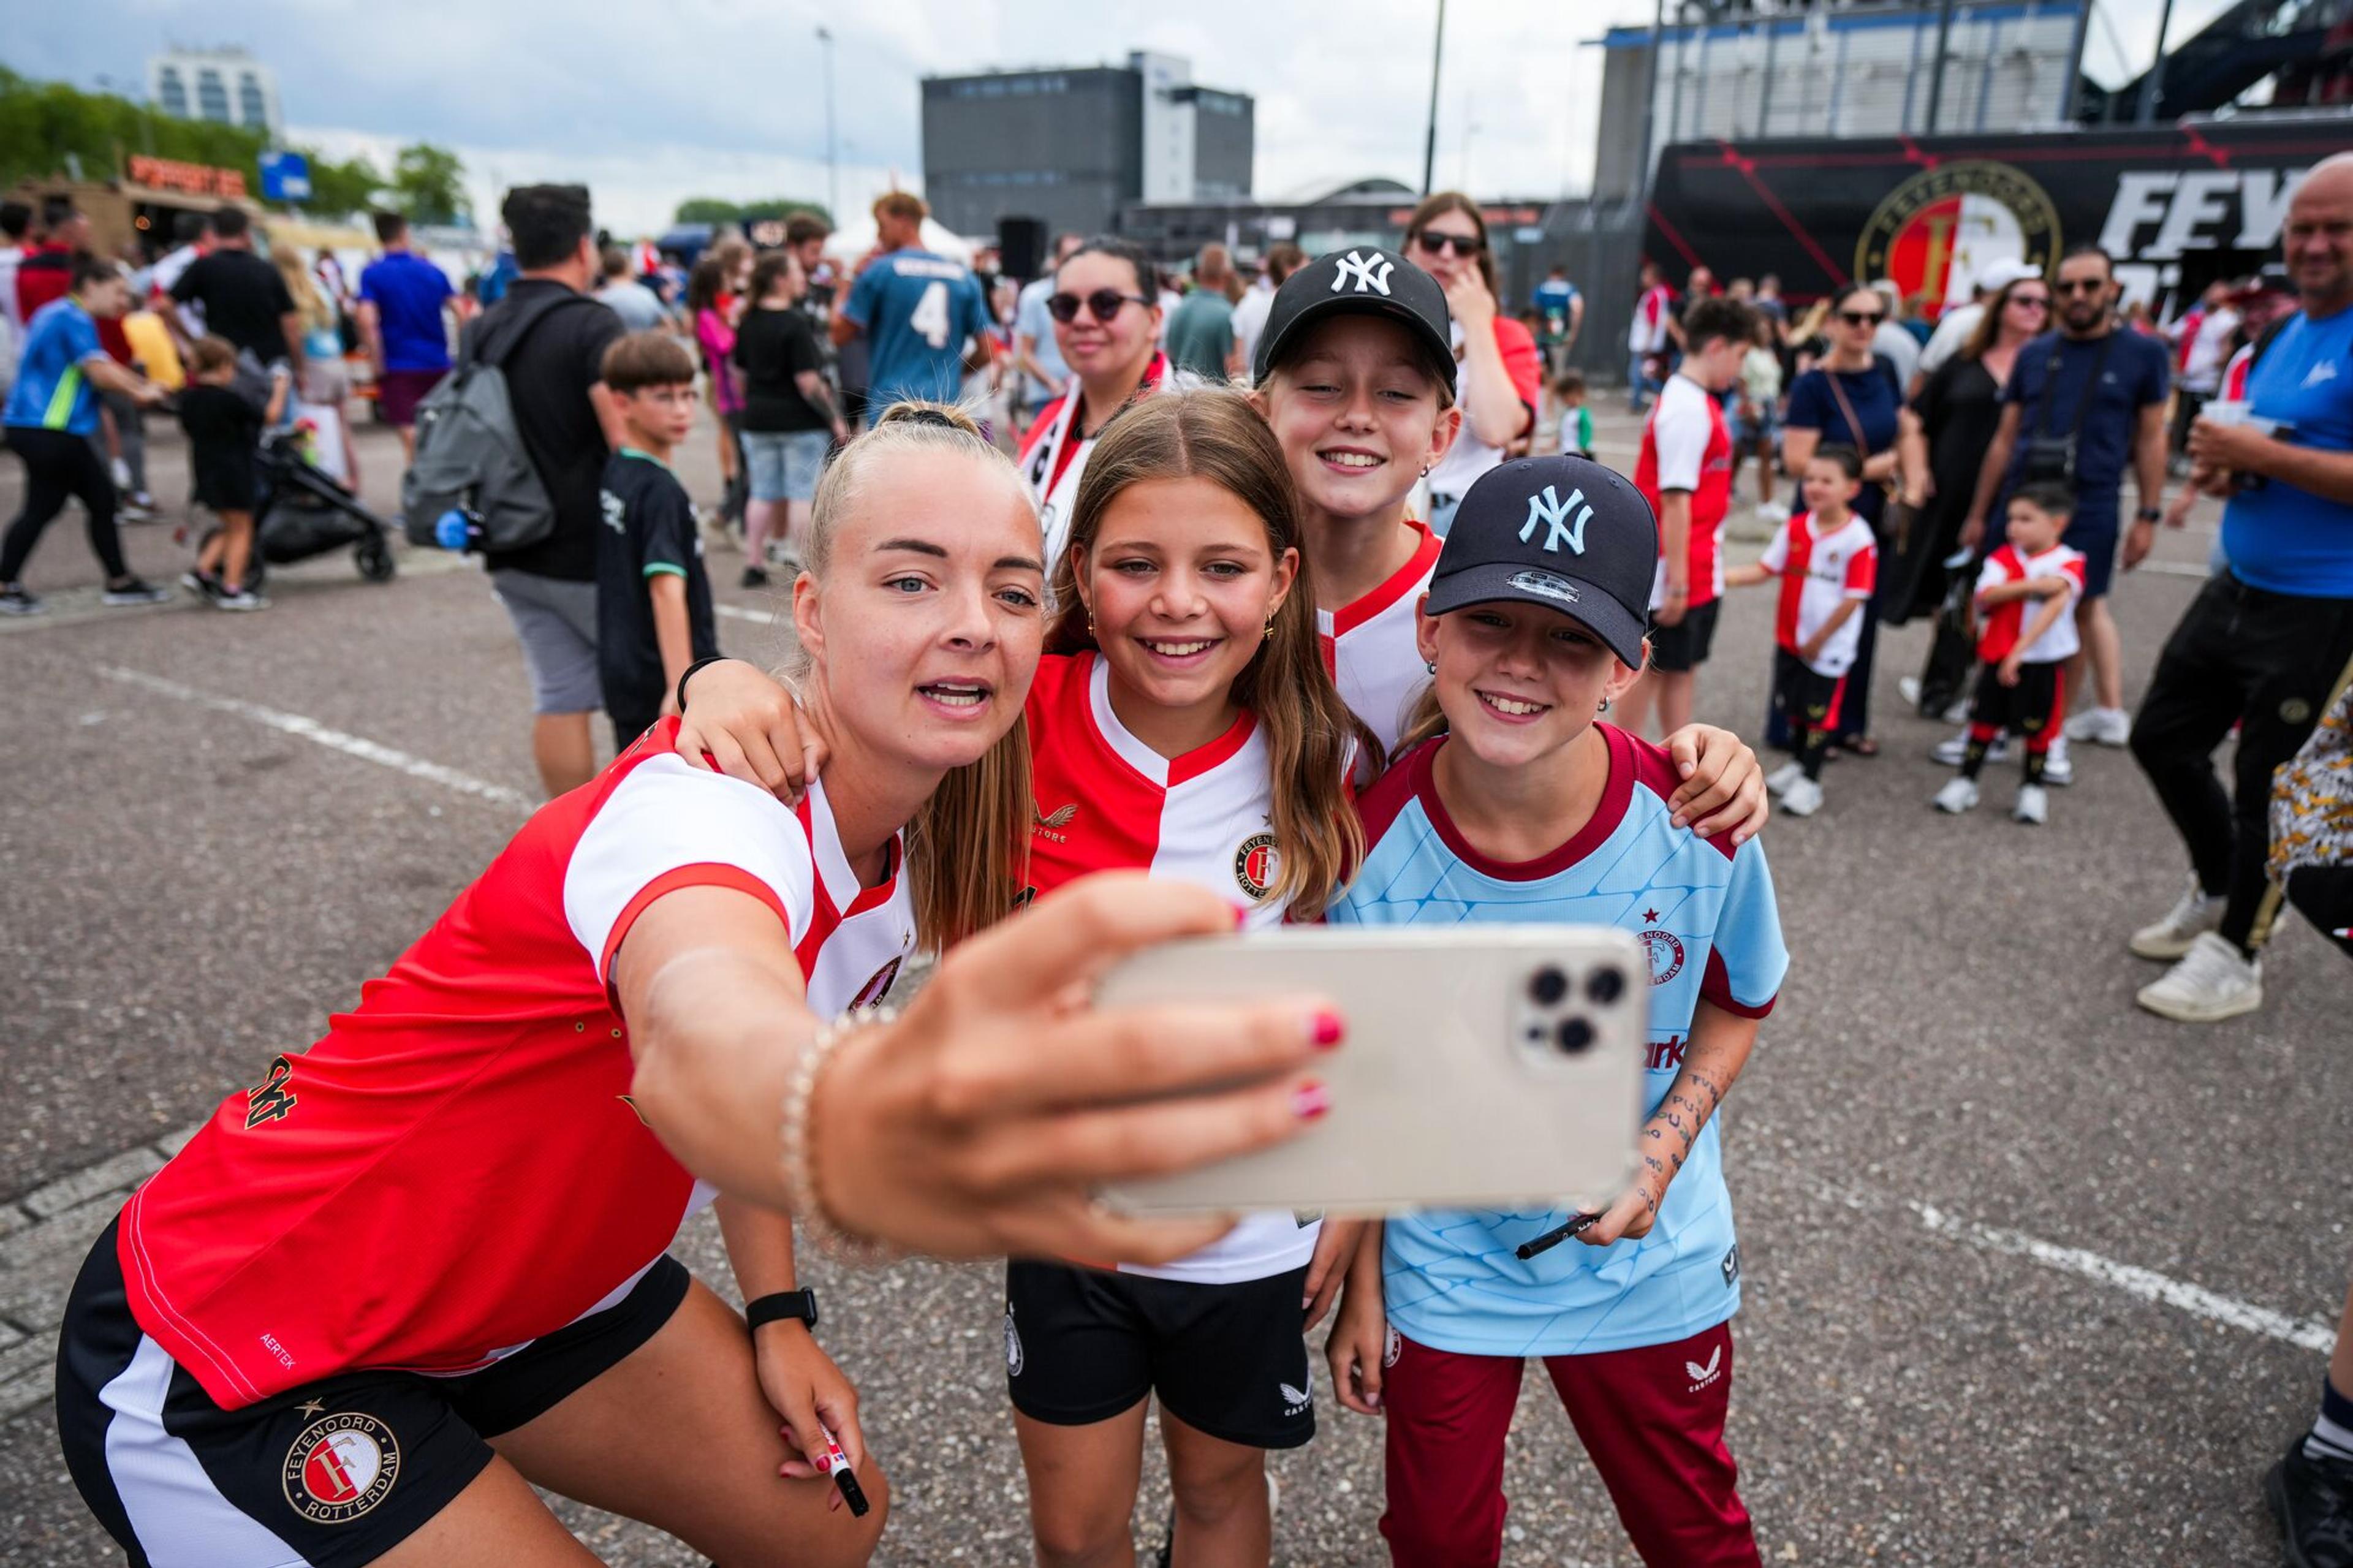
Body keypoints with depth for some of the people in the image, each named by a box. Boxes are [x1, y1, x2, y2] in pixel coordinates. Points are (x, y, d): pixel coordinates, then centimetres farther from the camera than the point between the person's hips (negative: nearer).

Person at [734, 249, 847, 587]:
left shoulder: (748, 323, 6)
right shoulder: (796, 324, -15)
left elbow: (741, 372, 14)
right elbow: (808, 382, -19)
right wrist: (835, 419, -12)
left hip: (758, 419, 7)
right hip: (800, 420, -6)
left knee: (763, 494, 12)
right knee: (803, 494, 1)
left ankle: (754, 563, 14)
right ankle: (801, 563, 4)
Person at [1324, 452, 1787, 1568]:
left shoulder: (1696, 823, -21)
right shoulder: (1369, 840, -22)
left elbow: (1738, 1004, 0)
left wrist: (1664, 1150, -17)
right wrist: (1360, 1285, 0)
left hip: (1648, 1264, 1)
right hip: (1440, 1275, 0)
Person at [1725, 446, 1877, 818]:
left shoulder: (1859, 539, -19)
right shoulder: (1794, 529, -3)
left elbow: (1853, 599, -17)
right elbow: (1764, 569, -1)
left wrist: (1818, 640, -13)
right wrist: (1721, 576, -16)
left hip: (1829, 647, -5)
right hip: (1790, 640, 5)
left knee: (1819, 713, 6)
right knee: (1790, 705, 18)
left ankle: (1810, 781, 21)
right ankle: (1799, 763, 40)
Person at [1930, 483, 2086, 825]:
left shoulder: (2068, 563, -9)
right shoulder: (2004, 557, 0)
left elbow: (2054, 607, -22)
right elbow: (1985, 595, -16)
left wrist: (2019, 650, -31)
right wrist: (2032, 585, -27)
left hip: (2042, 662, -2)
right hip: (1996, 656, 2)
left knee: (2038, 726, 8)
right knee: (1985, 719, 9)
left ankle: (2033, 789, 23)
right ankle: (1965, 782, 18)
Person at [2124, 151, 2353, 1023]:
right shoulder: (2278, 338, 10)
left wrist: (2262, 455, -24)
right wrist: (2223, 469, 1)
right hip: (2238, 586, 8)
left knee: (2269, 783, 2)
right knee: (2164, 736, 15)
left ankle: (2235, 957, 19)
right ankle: (2216, 889, 37)